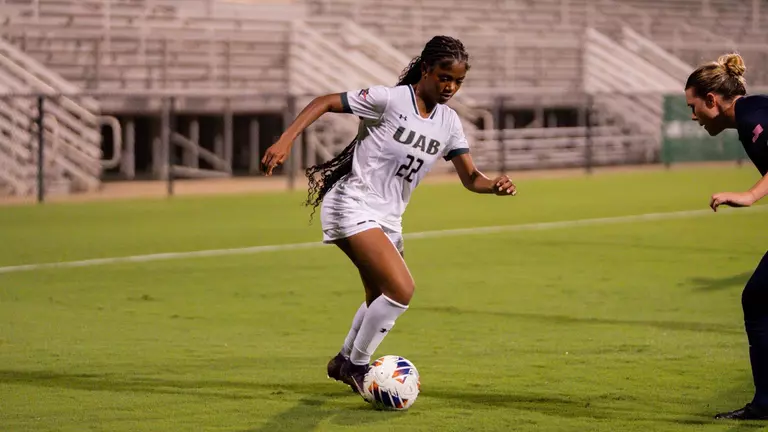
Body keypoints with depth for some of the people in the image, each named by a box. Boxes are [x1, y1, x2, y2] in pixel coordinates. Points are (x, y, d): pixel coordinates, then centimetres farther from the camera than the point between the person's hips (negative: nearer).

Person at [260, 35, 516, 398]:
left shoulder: (448, 123, 5)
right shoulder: (390, 99, -14)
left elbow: (469, 177, 5)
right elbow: (325, 102, -12)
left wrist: (494, 186, -17)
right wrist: (285, 140, -23)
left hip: (387, 218, 8)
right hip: (352, 206, -8)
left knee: (382, 301, 18)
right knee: (402, 289, -21)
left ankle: (344, 361, 45)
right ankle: (356, 364, -2)